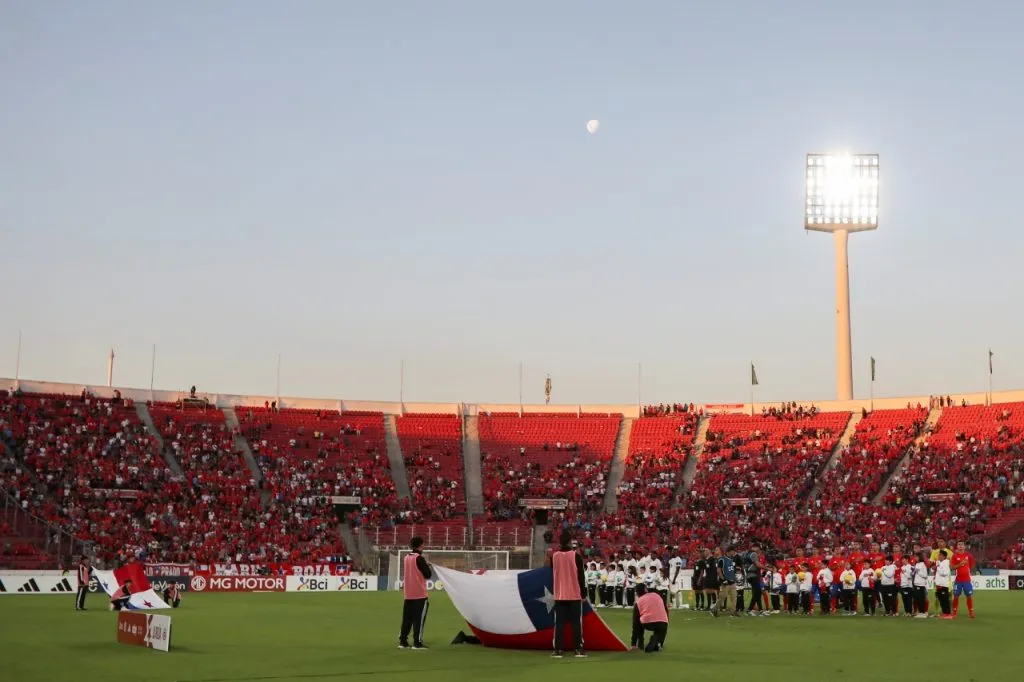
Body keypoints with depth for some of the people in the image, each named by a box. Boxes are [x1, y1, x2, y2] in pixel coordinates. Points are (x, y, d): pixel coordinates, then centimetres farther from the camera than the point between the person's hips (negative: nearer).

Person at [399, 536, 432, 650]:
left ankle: (402, 641, 12)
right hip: (420, 594, -7)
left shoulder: (406, 558, 9)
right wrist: (427, 566, 7)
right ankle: (417, 642, -6)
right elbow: (428, 575, -12)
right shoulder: (419, 558, -14)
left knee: (407, 618, 12)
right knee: (419, 618, -4)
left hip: (408, 594, 7)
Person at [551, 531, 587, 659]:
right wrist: (583, 593, 1)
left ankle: (558, 650, 0)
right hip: (575, 595, -2)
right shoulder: (576, 555, -8)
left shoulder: (554, 556, 1)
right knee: (576, 622, 3)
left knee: (559, 623, 4)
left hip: (559, 595, 2)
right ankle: (579, 649, -1)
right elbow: (581, 576, -6)